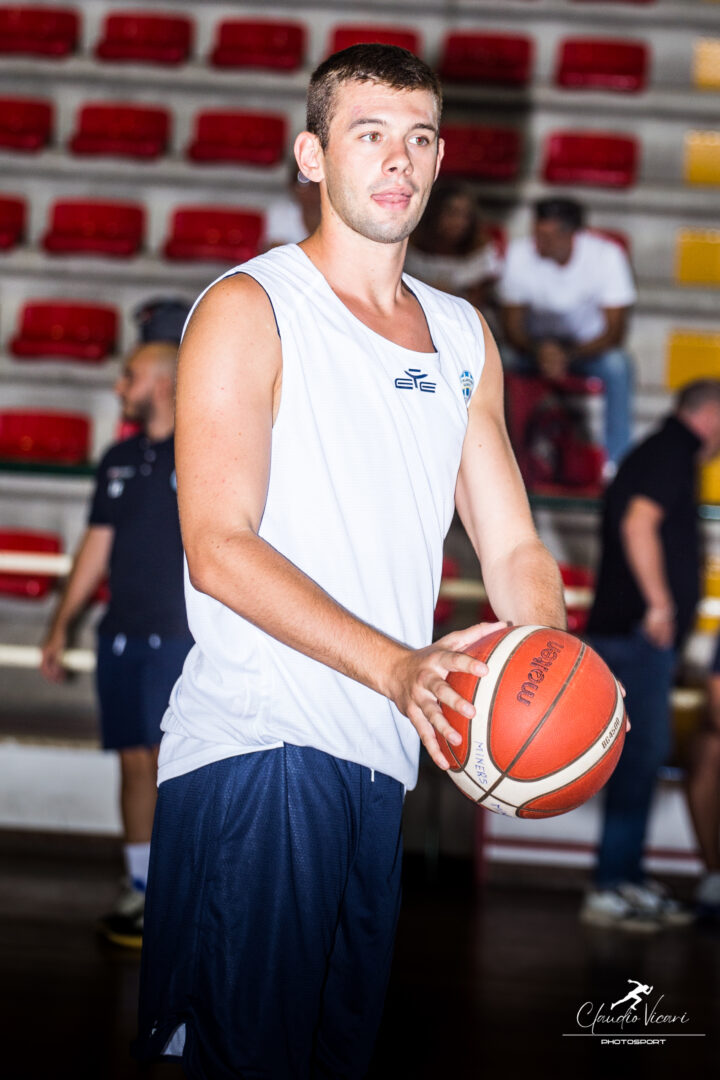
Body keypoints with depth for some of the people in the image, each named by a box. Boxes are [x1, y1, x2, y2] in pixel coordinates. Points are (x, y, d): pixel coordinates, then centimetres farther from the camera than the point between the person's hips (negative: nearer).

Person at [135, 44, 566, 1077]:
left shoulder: (463, 334, 17)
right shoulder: (248, 310, -4)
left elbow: (512, 547, 16)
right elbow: (219, 551, -14)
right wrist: (397, 666, -25)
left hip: (383, 758, 7)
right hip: (254, 750, -7)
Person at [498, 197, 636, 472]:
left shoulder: (607, 256, -19)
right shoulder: (520, 252, -15)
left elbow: (615, 331, -19)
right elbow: (512, 326, -11)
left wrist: (568, 356, -35)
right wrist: (539, 350, -33)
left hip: (590, 347, -1)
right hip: (537, 344, 1)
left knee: (617, 366, -33)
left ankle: (616, 463, -26)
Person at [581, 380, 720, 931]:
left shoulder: (661, 452, 21)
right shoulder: (673, 451, -9)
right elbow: (638, 522, -22)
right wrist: (659, 602, -21)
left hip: (648, 635, 10)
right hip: (638, 632, -10)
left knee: (646, 753, 12)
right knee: (641, 755, -11)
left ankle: (628, 880, 17)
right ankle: (610, 890, -12)